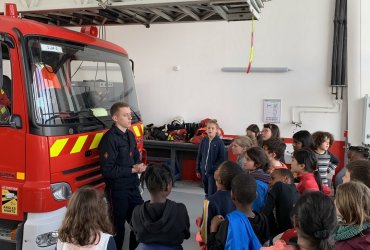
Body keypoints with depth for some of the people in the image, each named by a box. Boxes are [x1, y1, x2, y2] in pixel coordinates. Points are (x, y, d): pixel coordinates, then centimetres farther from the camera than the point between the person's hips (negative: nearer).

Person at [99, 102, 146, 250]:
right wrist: (132, 170, -17)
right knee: (118, 226, 4)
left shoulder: (130, 135, 10)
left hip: (133, 187, 8)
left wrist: (139, 167, -1)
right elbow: (107, 170, -21)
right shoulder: (109, 139, -18)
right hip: (117, 190, -8)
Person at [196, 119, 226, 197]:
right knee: (207, 191, 17)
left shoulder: (219, 142, -10)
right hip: (204, 170, 5)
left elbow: (222, 158, -9)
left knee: (212, 193, -4)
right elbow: (199, 156, 9)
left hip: (214, 172, -5)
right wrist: (198, 170, 10)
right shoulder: (204, 141, 2)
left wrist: (216, 169, -15)